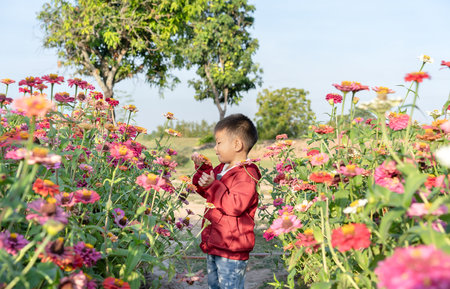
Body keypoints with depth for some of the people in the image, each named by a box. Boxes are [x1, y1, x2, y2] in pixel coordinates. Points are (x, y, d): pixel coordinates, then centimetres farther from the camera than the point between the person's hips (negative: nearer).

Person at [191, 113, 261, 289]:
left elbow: (236, 205, -28)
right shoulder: (222, 169, 11)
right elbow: (205, 192, 25)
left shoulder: (246, 174, -18)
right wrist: (202, 168, 11)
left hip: (232, 251, -10)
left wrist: (213, 185, -26)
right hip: (213, 245, 10)